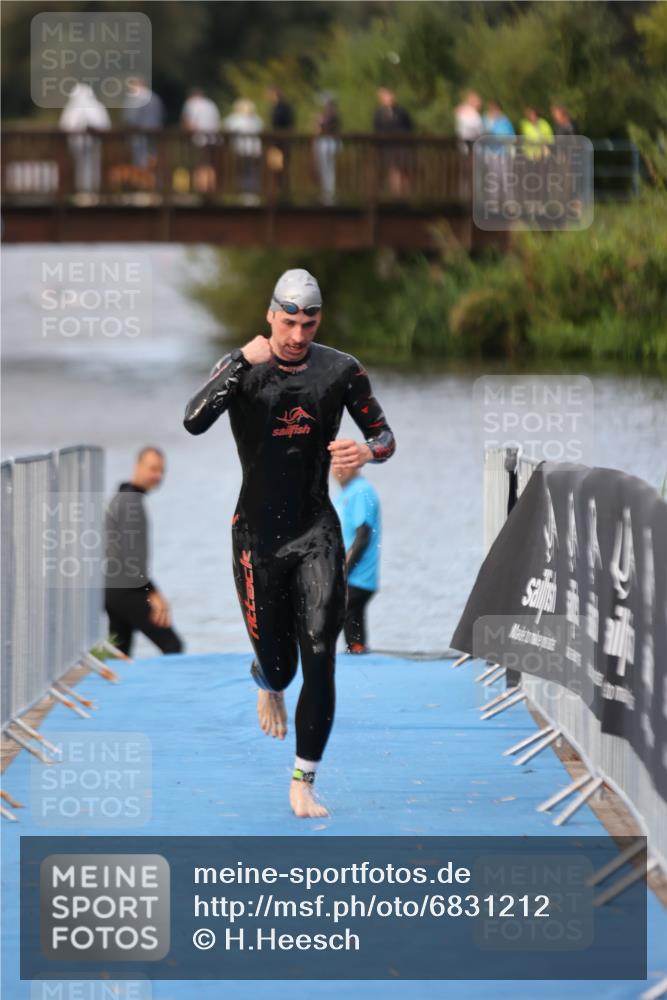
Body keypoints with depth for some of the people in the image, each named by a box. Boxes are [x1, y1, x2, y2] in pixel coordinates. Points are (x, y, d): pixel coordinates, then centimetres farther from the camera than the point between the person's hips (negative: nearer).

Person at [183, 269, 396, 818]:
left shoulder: (341, 370, -2)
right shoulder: (242, 367, -7)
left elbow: (385, 436, 4)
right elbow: (194, 422, -22)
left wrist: (368, 451, -20)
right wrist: (243, 363, -31)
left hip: (317, 531, 1)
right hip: (259, 534, -1)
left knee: (319, 660, -10)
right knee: (277, 661, 6)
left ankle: (304, 783, -1)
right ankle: (268, 683, 47)